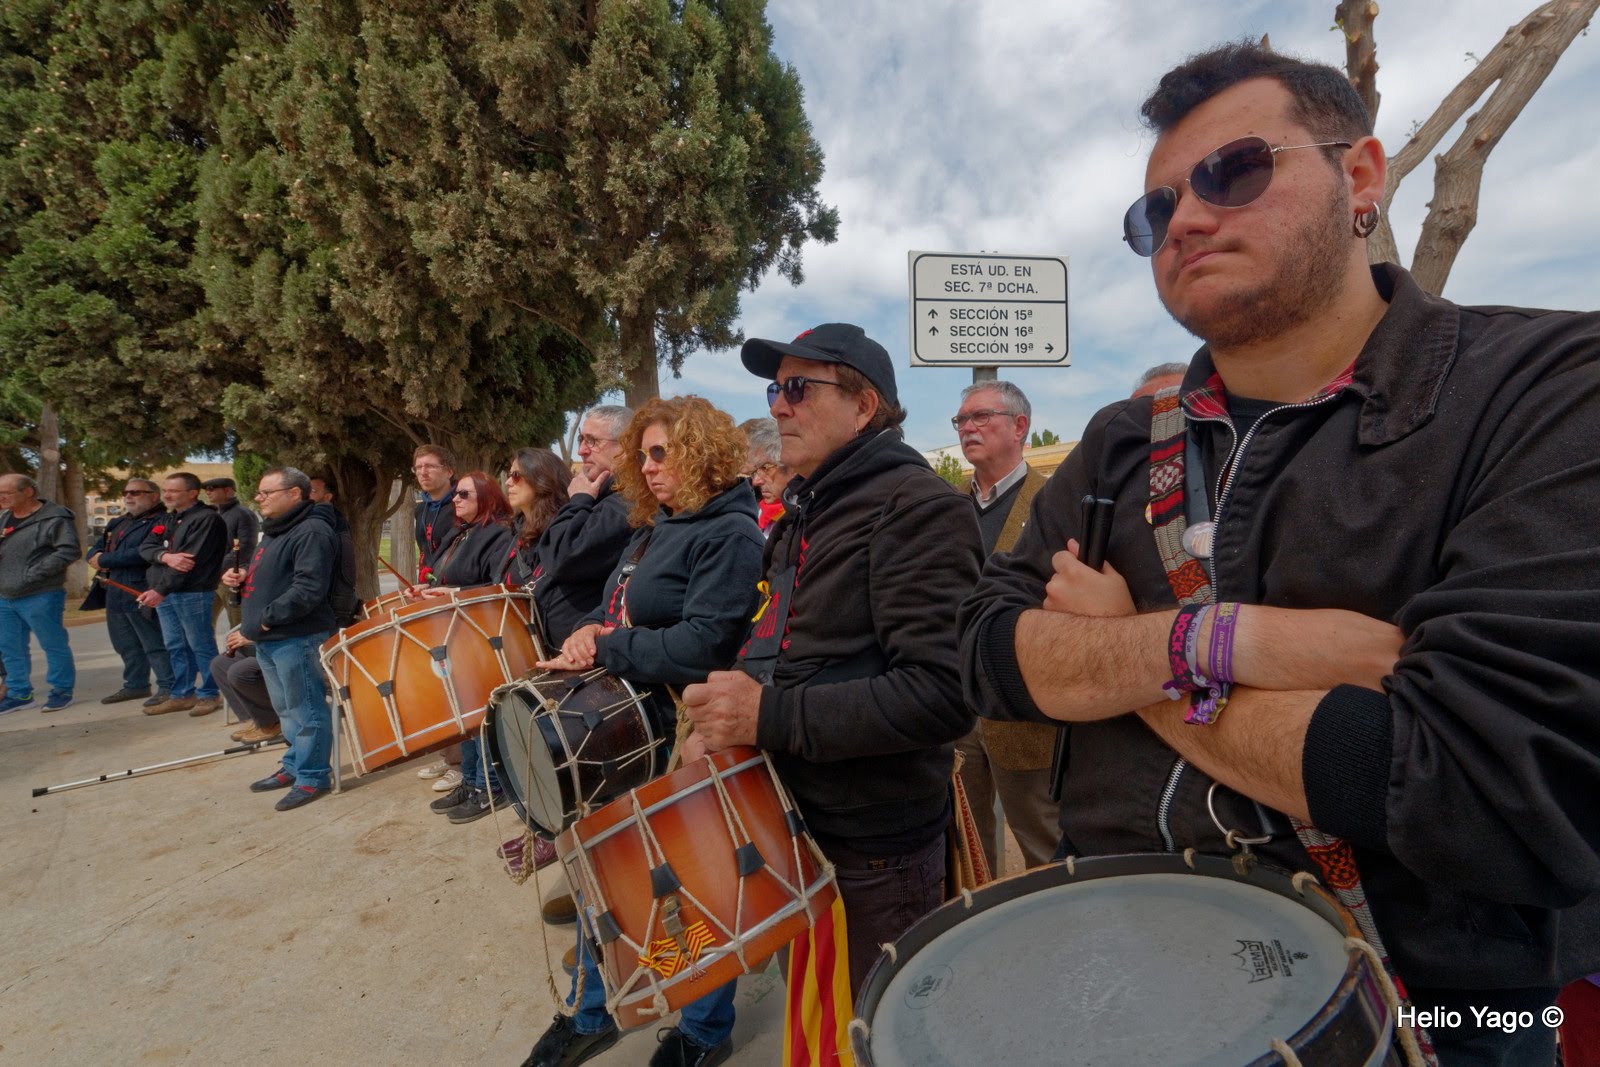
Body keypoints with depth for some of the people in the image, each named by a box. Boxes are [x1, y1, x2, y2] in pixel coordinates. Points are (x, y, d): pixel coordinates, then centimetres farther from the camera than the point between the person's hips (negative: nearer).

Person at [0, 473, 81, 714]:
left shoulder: (55, 518, -12)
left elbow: (68, 551, -21)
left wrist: (33, 574, -20)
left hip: (40, 598, -8)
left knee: (54, 646, 2)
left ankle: (61, 691, 13)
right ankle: (19, 693, 26)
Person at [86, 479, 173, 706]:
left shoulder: (159, 523, -11)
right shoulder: (117, 523, 20)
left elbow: (144, 554, -23)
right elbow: (95, 550, 19)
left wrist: (104, 560, -11)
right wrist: (96, 557, -6)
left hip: (141, 594, -9)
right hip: (114, 593, 9)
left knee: (154, 644, -5)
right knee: (126, 645, 18)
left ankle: (168, 688, 0)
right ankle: (135, 685, 30)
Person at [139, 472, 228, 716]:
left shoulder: (206, 519, -10)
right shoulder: (167, 519, 19)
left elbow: (191, 560, -18)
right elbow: (145, 547, 7)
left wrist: (160, 590, -20)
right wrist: (166, 556, -17)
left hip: (192, 593, -9)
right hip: (163, 592, 9)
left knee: (201, 645, -1)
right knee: (175, 646, 13)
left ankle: (209, 694, 7)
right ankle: (182, 694, 22)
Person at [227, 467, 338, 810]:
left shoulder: (311, 532, -17)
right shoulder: (274, 531, 18)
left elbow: (308, 590, -25)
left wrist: (268, 617, -20)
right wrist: (241, 579, 11)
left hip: (297, 638, -11)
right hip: (268, 639, 11)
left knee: (306, 711, -1)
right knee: (287, 709, 20)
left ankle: (312, 776, 8)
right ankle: (294, 766, 33)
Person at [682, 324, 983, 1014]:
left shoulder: (914, 505, -18)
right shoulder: (805, 512, 11)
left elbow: (943, 692, -27)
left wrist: (770, 717, -25)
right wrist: (729, 710, 5)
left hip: (876, 847, -8)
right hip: (801, 823, 8)